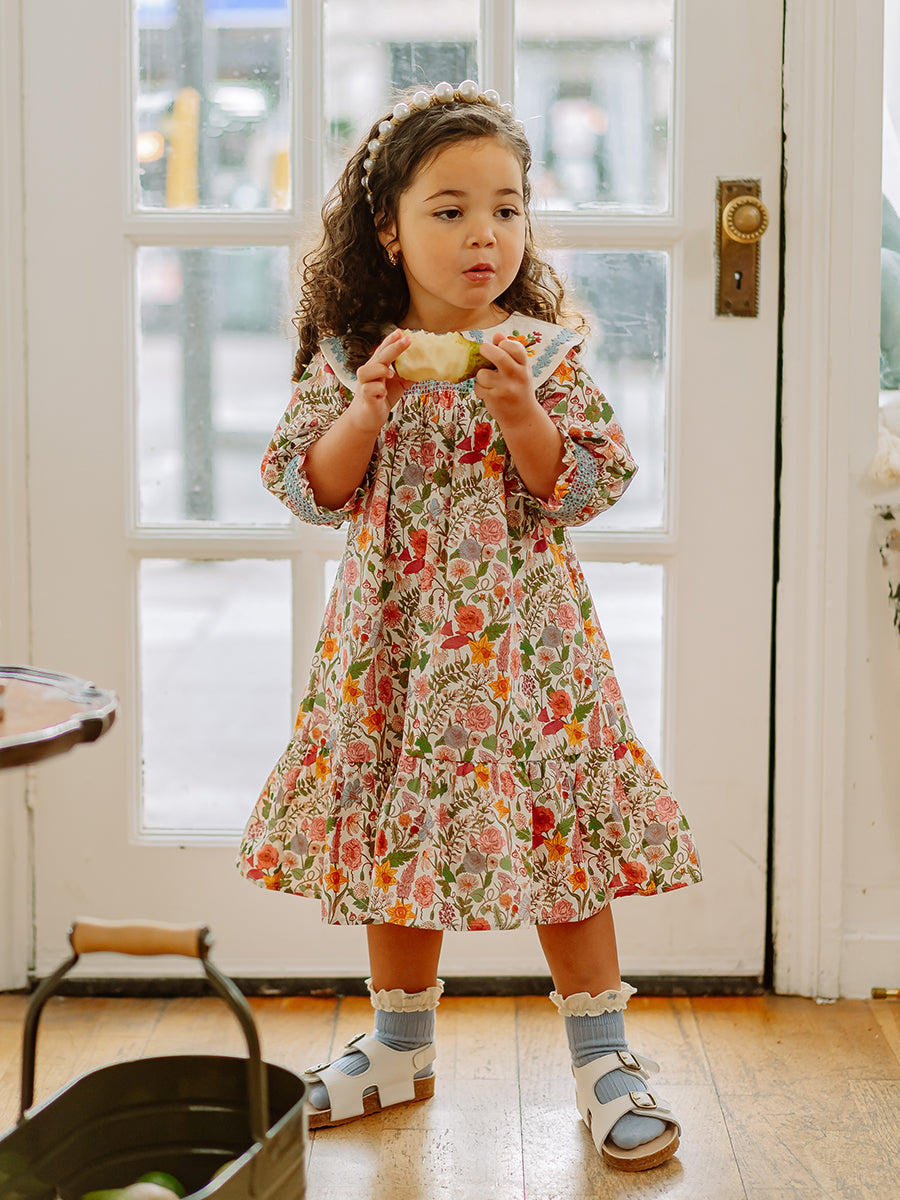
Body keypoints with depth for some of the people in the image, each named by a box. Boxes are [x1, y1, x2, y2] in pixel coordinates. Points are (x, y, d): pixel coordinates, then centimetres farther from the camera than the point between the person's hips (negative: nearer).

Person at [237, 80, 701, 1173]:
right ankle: (400, 1047, 29)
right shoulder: (348, 354, 1)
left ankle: (602, 1054, 14)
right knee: (398, 832, 12)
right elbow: (310, 491, -2)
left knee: (552, 825, -1)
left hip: (517, 631, -2)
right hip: (393, 634, 2)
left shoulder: (544, 353, -3)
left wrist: (521, 413, -20)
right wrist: (365, 410, -17)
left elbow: (586, 491, -6)